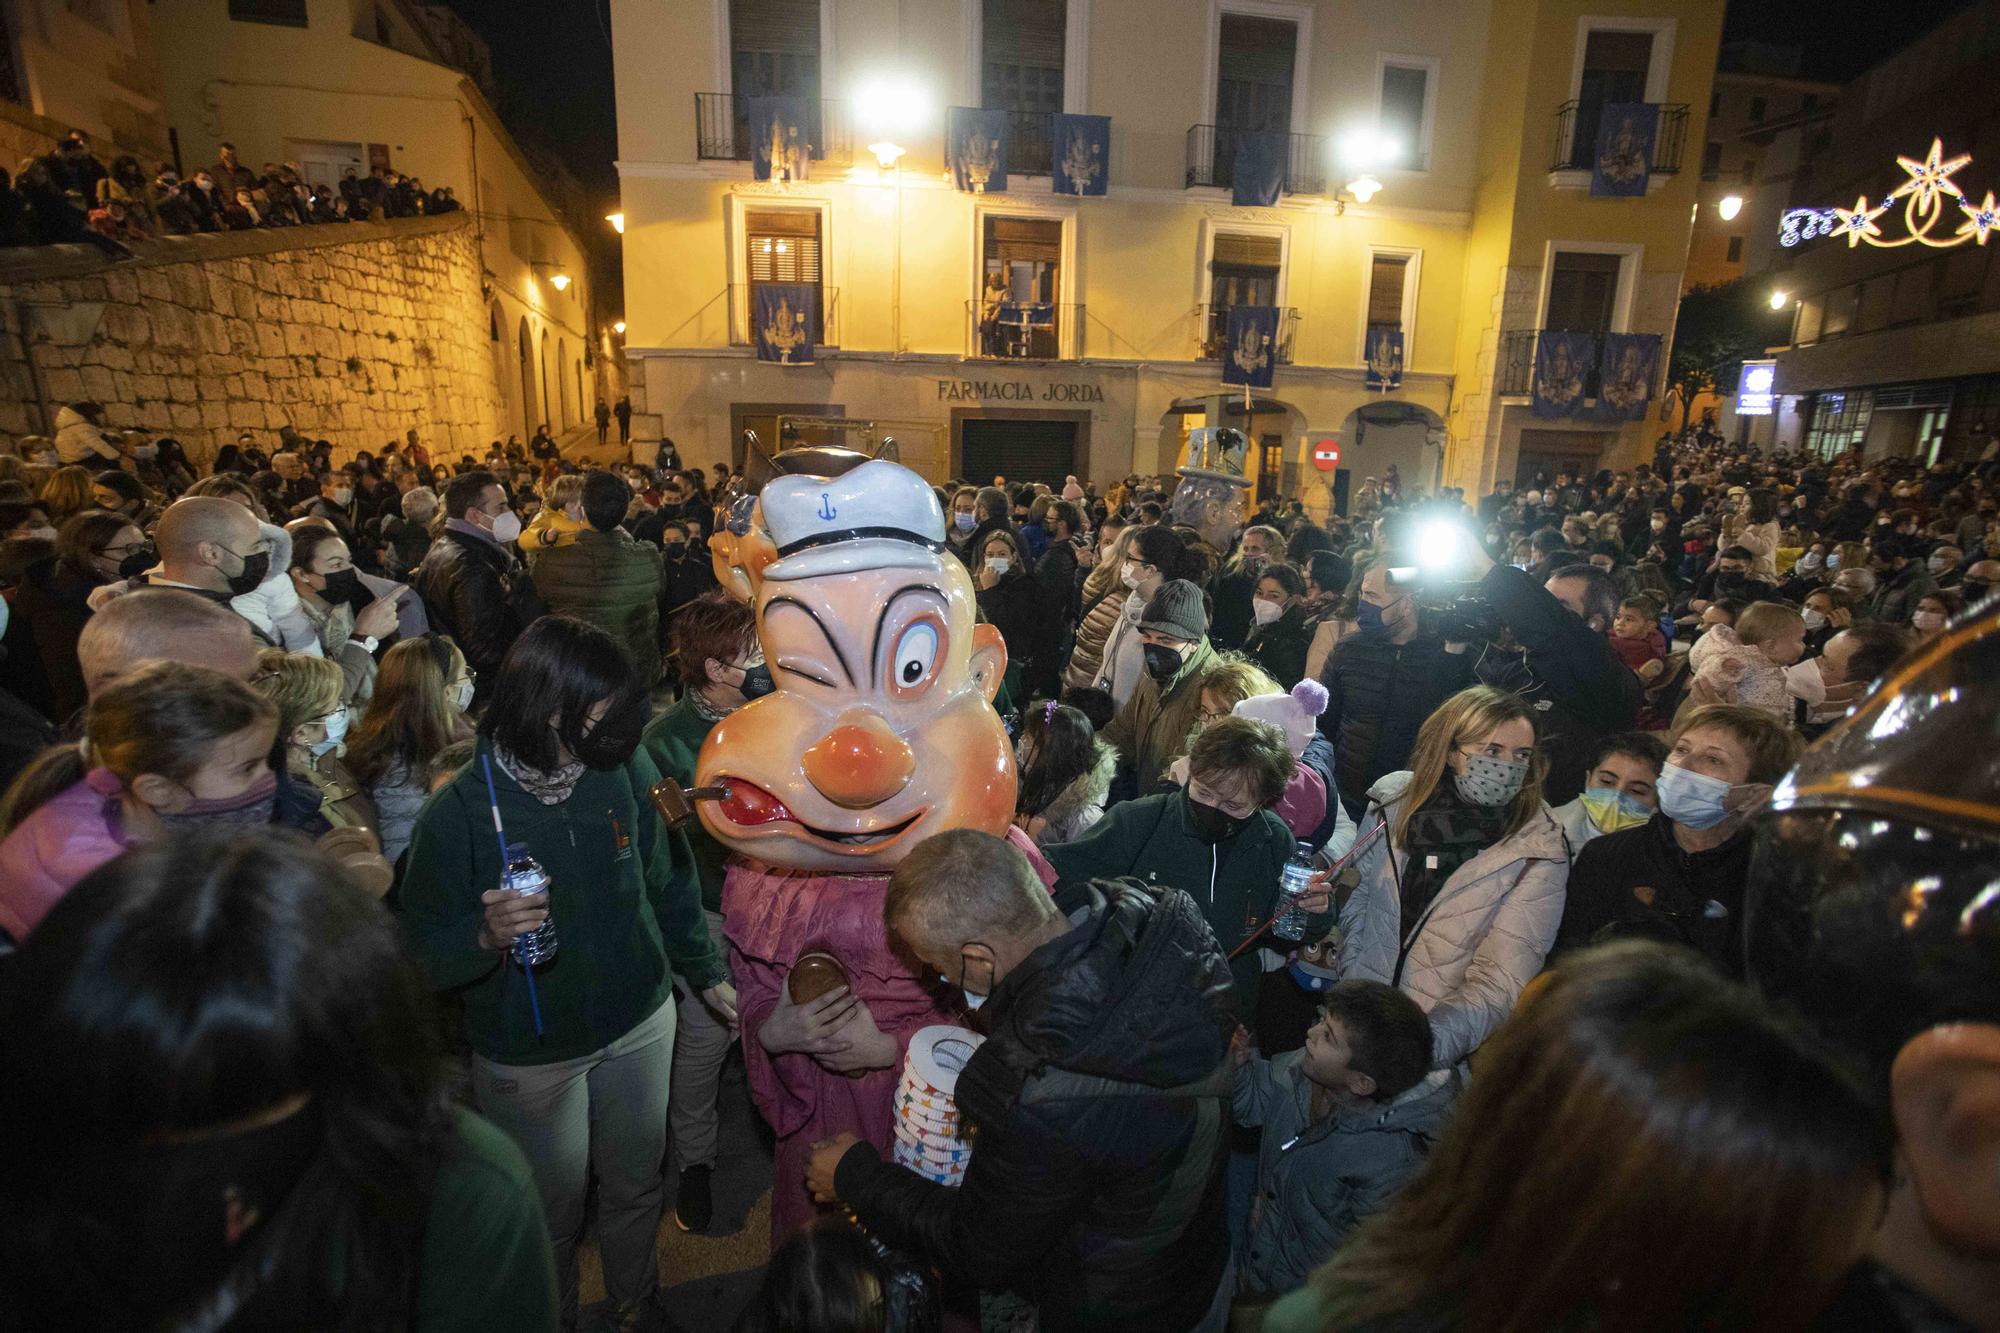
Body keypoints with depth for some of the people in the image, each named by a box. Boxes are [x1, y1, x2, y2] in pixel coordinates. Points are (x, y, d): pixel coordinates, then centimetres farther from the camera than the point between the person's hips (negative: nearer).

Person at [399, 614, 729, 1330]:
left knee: (635, 1189, 23)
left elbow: (667, 881, 0)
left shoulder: (626, 767, -14)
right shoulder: (460, 809, -21)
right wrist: (486, 937, -35)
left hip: (640, 1026, 3)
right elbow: (420, 953, -14)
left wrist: (706, 973, 8)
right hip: (530, 1055, -2)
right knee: (552, 1216, 19)